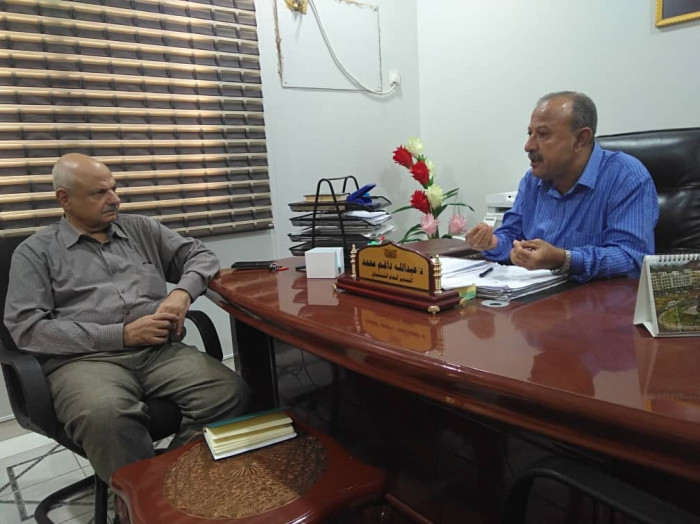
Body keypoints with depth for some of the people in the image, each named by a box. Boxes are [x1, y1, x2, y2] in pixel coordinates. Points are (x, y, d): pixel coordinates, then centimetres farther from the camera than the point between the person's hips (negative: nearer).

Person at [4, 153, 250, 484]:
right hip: (85, 359, -2)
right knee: (105, 415, -39)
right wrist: (122, 334, -11)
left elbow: (201, 256, 21)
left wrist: (182, 292, -3)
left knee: (230, 392, -25)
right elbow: (27, 328, -1)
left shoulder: (141, 229, 20)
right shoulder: (35, 252, 11)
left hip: (161, 350, 3)